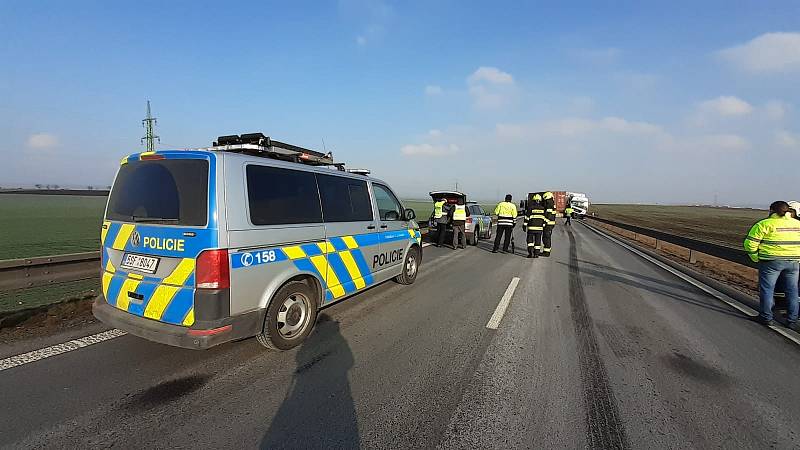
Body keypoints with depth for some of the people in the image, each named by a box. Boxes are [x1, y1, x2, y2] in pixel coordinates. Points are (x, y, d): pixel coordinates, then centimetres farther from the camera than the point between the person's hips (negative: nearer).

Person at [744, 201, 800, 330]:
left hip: (771, 261, -5)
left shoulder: (764, 224, -8)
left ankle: (766, 318, 12)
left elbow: (750, 243, -12)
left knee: (767, 290, 5)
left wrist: (756, 258, 0)